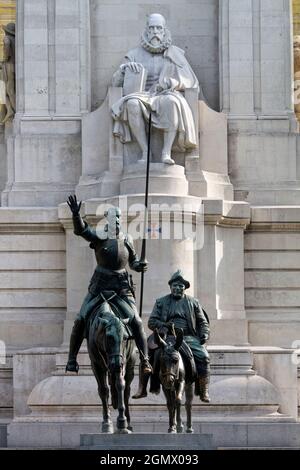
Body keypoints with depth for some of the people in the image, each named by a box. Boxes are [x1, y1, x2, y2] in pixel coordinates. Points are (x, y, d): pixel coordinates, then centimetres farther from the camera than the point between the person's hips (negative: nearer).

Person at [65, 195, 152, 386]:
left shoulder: (127, 240, 7)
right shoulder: (99, 237, -2)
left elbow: (133, 261, 20)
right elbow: (81, 230, -19)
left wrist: (139, 266, -2)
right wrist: (76, 215, -37)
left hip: (122, 287, 2)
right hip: (100, 286, -2)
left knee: (136, 322, -10)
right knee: (80, 320, -9)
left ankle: (145, 360, -4)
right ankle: (72, 359, 1)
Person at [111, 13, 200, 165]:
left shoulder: (175, 54, 13)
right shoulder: (136, 54, 15)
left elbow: (190, 81, 5)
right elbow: (116, 82, 10)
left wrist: (171, 82, -16)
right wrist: (126, 67, -12)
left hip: (167, 95, -1)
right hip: (144, 97, 1)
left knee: (171, 102, -41)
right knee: (132, 104, -38)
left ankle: (166, 152, -42)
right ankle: (145, 152, -34)